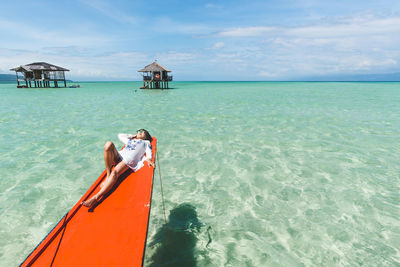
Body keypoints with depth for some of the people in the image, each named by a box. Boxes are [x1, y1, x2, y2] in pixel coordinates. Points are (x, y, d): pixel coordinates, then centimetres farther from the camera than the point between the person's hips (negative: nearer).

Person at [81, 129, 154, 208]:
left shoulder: (146, 142, 27)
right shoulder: (129, 140, 42)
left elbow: (148, 151, 8)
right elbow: (120, 135, 53)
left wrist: (148, 159, -14)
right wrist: (132, 136, 46)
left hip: (130, 158, -5)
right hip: (119, 156, 5)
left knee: (115, 172, -33)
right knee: (109, 144, -26)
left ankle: (96, 197, -45)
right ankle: (108, 175, -24)